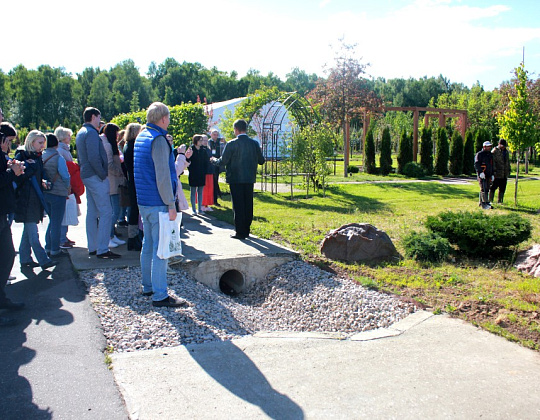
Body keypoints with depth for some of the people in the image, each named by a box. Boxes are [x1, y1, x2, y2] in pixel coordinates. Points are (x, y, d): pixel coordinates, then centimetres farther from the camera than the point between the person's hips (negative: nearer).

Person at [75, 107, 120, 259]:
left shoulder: (81, 133, 18)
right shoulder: (91, 133, -13)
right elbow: (94, 158, -22)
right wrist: (103, 175, -16)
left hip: (87, 176, 11)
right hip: (96, 177, -10)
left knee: (92, 212, 13)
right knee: (106, 212, -9)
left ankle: (93, 247, 18)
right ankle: (102, 249, -10)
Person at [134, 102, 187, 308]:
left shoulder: (141, 137, 15)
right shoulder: (158, 140, -15)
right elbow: (162, 177, -19)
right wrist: (171, 204, -17)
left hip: (144, 202, 10)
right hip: (158, 203, -10)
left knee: (148, 245, 17)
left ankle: (148, 286, 27)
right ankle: (160, 295, -2)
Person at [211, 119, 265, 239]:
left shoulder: (232, 144, -11)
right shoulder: (254, 143, 1)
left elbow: (223, 161, -10)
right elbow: (261, 161, 7)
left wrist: (214, 160, 11)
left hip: (235, 179, -4)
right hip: (250, 179, 4)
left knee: (238, 206, 1)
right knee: (248, 205, 12)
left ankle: (240, 232, 3)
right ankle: (246, 231, 19)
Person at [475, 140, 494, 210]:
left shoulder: (490, 155, 18)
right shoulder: (479, 154, -6)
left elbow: (492, 166, 24)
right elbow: (476, 164, -14)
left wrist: (492, 175, 18)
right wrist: (481, 172, -23)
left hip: (488, 175, 8)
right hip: (482, 175, -8)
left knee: (486, 189, 10)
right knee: (484, 189, -13)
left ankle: (481, 203, 20)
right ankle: (485, 204, -16)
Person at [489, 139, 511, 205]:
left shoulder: (506, 151, 17)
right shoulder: (494, 151, -6)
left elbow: (508, 161, 25)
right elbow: (492, 162, -12)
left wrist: (508, 170, 20)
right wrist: (494, 170, -19)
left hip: (504, 174, 7)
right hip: (497, 174, -7)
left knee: (502, 188, 8)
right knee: (493, 187, -2)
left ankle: (499, 201, 15)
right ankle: (490, 200, 4)